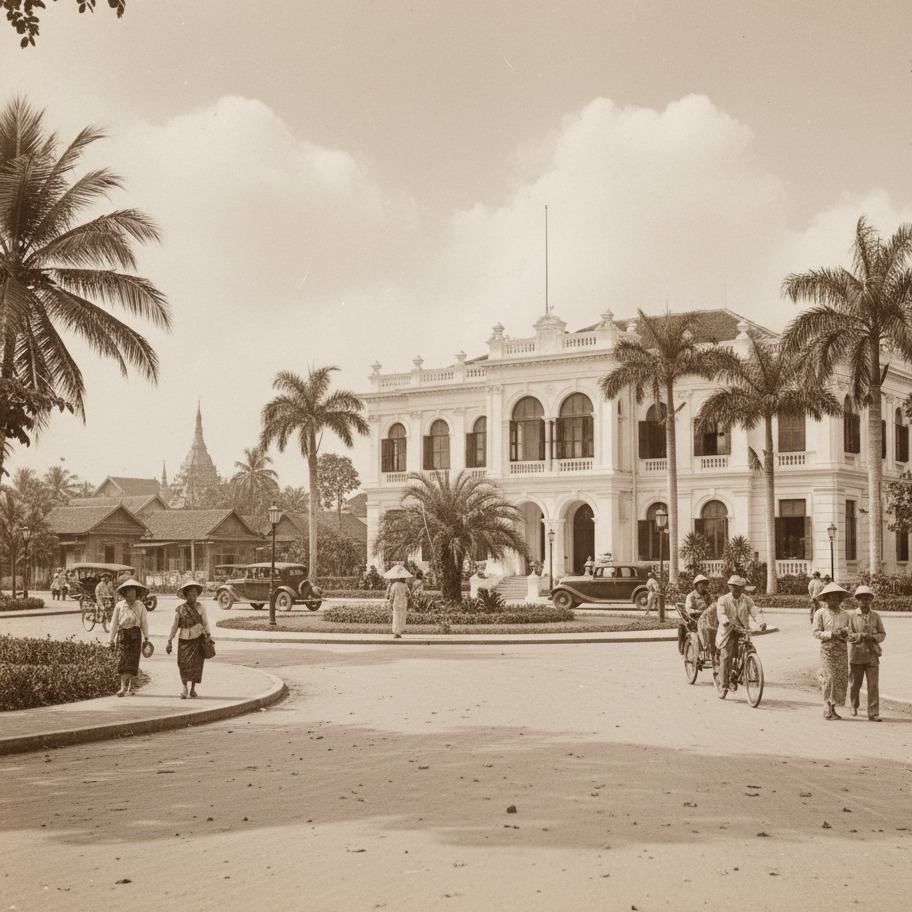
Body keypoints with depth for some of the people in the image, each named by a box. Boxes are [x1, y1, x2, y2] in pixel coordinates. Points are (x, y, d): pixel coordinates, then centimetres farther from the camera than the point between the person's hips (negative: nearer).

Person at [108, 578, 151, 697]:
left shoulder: (140, 606, 5)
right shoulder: (119, 606, 4)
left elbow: (144, 623, 6)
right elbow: (114, 623, 8)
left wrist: (146, 638, 1)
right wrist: (112, 639, 6)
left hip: (135, 634, 0)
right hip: (122, 634, 0)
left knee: (133, 660, 2)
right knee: (122, 660, -11)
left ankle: (132, 687, 14)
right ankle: (123, 687, -15)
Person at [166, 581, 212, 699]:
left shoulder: (200, 607, 2)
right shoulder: (179, 609, 0)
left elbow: (205, 623, 4)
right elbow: (174, 626, 3)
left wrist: (209, 636, -3)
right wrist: (169, 642, 3)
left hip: (198, 638, 0)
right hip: (184, 639, 0)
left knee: (196, 664, 1)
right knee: (184, 663, -7)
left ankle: (193, 689, 14)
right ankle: (184, 688, 5)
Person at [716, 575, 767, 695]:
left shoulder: (747, 600, 7)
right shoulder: (723, 600, -1)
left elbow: (755, 611, -9)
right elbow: (721, 613, -20)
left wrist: (762, 622, -31)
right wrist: (725, 621, -43)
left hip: (743, 632, 3)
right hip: (728, 632, -2)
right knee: (726, 657, -11)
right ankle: (725, 685, 0)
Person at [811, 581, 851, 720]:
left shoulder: (844, 615, 12)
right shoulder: (820, 613, -1)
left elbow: (849, 635, 16)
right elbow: (816, 632, -4)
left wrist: (845, 632, -7)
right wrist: (831, 634, -16)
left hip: (842, 649, 4)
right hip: (827, 648, -4)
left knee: (842, 679, 1)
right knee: (829, 678, -8)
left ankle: (833, 708, 12)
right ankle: (827, 710, -2)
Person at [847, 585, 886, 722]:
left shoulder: (875, 616, 5)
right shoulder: (852, 616, -1)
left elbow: (882, 634, 7)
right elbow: (848, 635, -6)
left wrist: (873, 637, -12)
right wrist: (861, 636, -20)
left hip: (872, 654, 1)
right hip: (856, 654, -1)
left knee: (873, 685, -5)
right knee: (854, 684, 11)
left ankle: (873, 713, -2)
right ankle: (854, 706, 35)